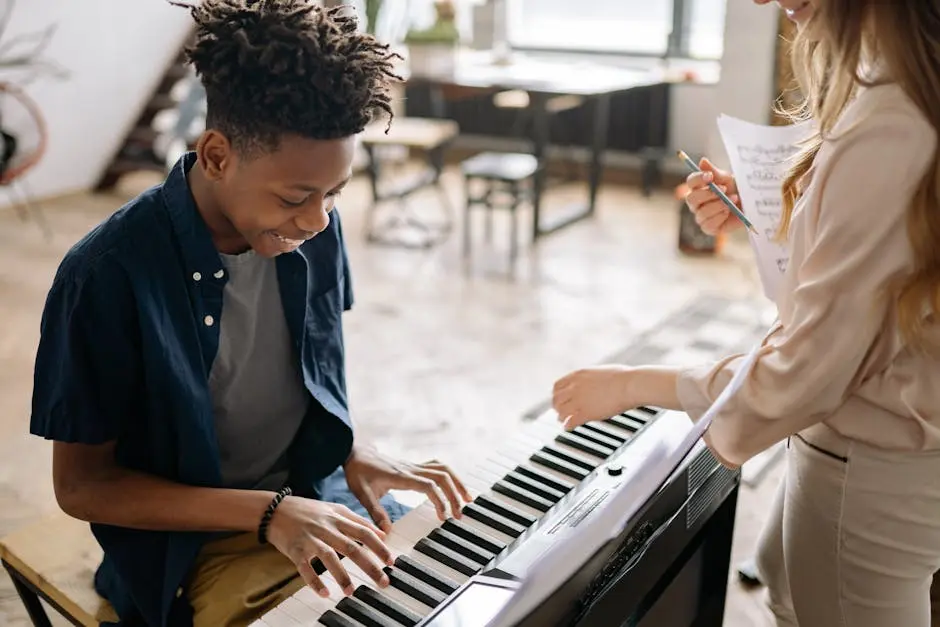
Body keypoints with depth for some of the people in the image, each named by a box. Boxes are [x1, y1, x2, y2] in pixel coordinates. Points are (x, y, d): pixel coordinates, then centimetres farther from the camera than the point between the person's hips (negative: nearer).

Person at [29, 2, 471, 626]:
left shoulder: (314, 229, -8)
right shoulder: (108, 276, -23)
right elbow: (80, 485, -14)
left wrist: (354, 448, -10)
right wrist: (268, 512, -24)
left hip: (322, 496, 5)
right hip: (196, 543, -4)